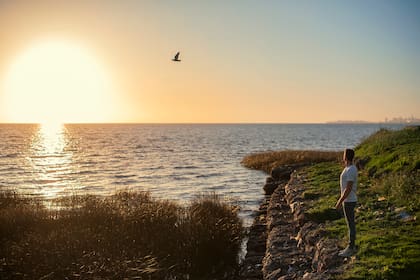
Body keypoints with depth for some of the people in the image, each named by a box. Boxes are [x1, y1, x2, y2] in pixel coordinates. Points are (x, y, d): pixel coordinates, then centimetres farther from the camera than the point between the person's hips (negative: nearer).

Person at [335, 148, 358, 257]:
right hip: (348, 200, 10)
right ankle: (351, 246, 25)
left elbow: (348, 188, -25)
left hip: (349, 202, -10)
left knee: (350, 225, 0)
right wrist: (341, 200, 23)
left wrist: (340, 201, -21)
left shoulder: (350, 171, -24)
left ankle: (350, 249, 9)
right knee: (350, 223, 16)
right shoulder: (350, 169, 9)